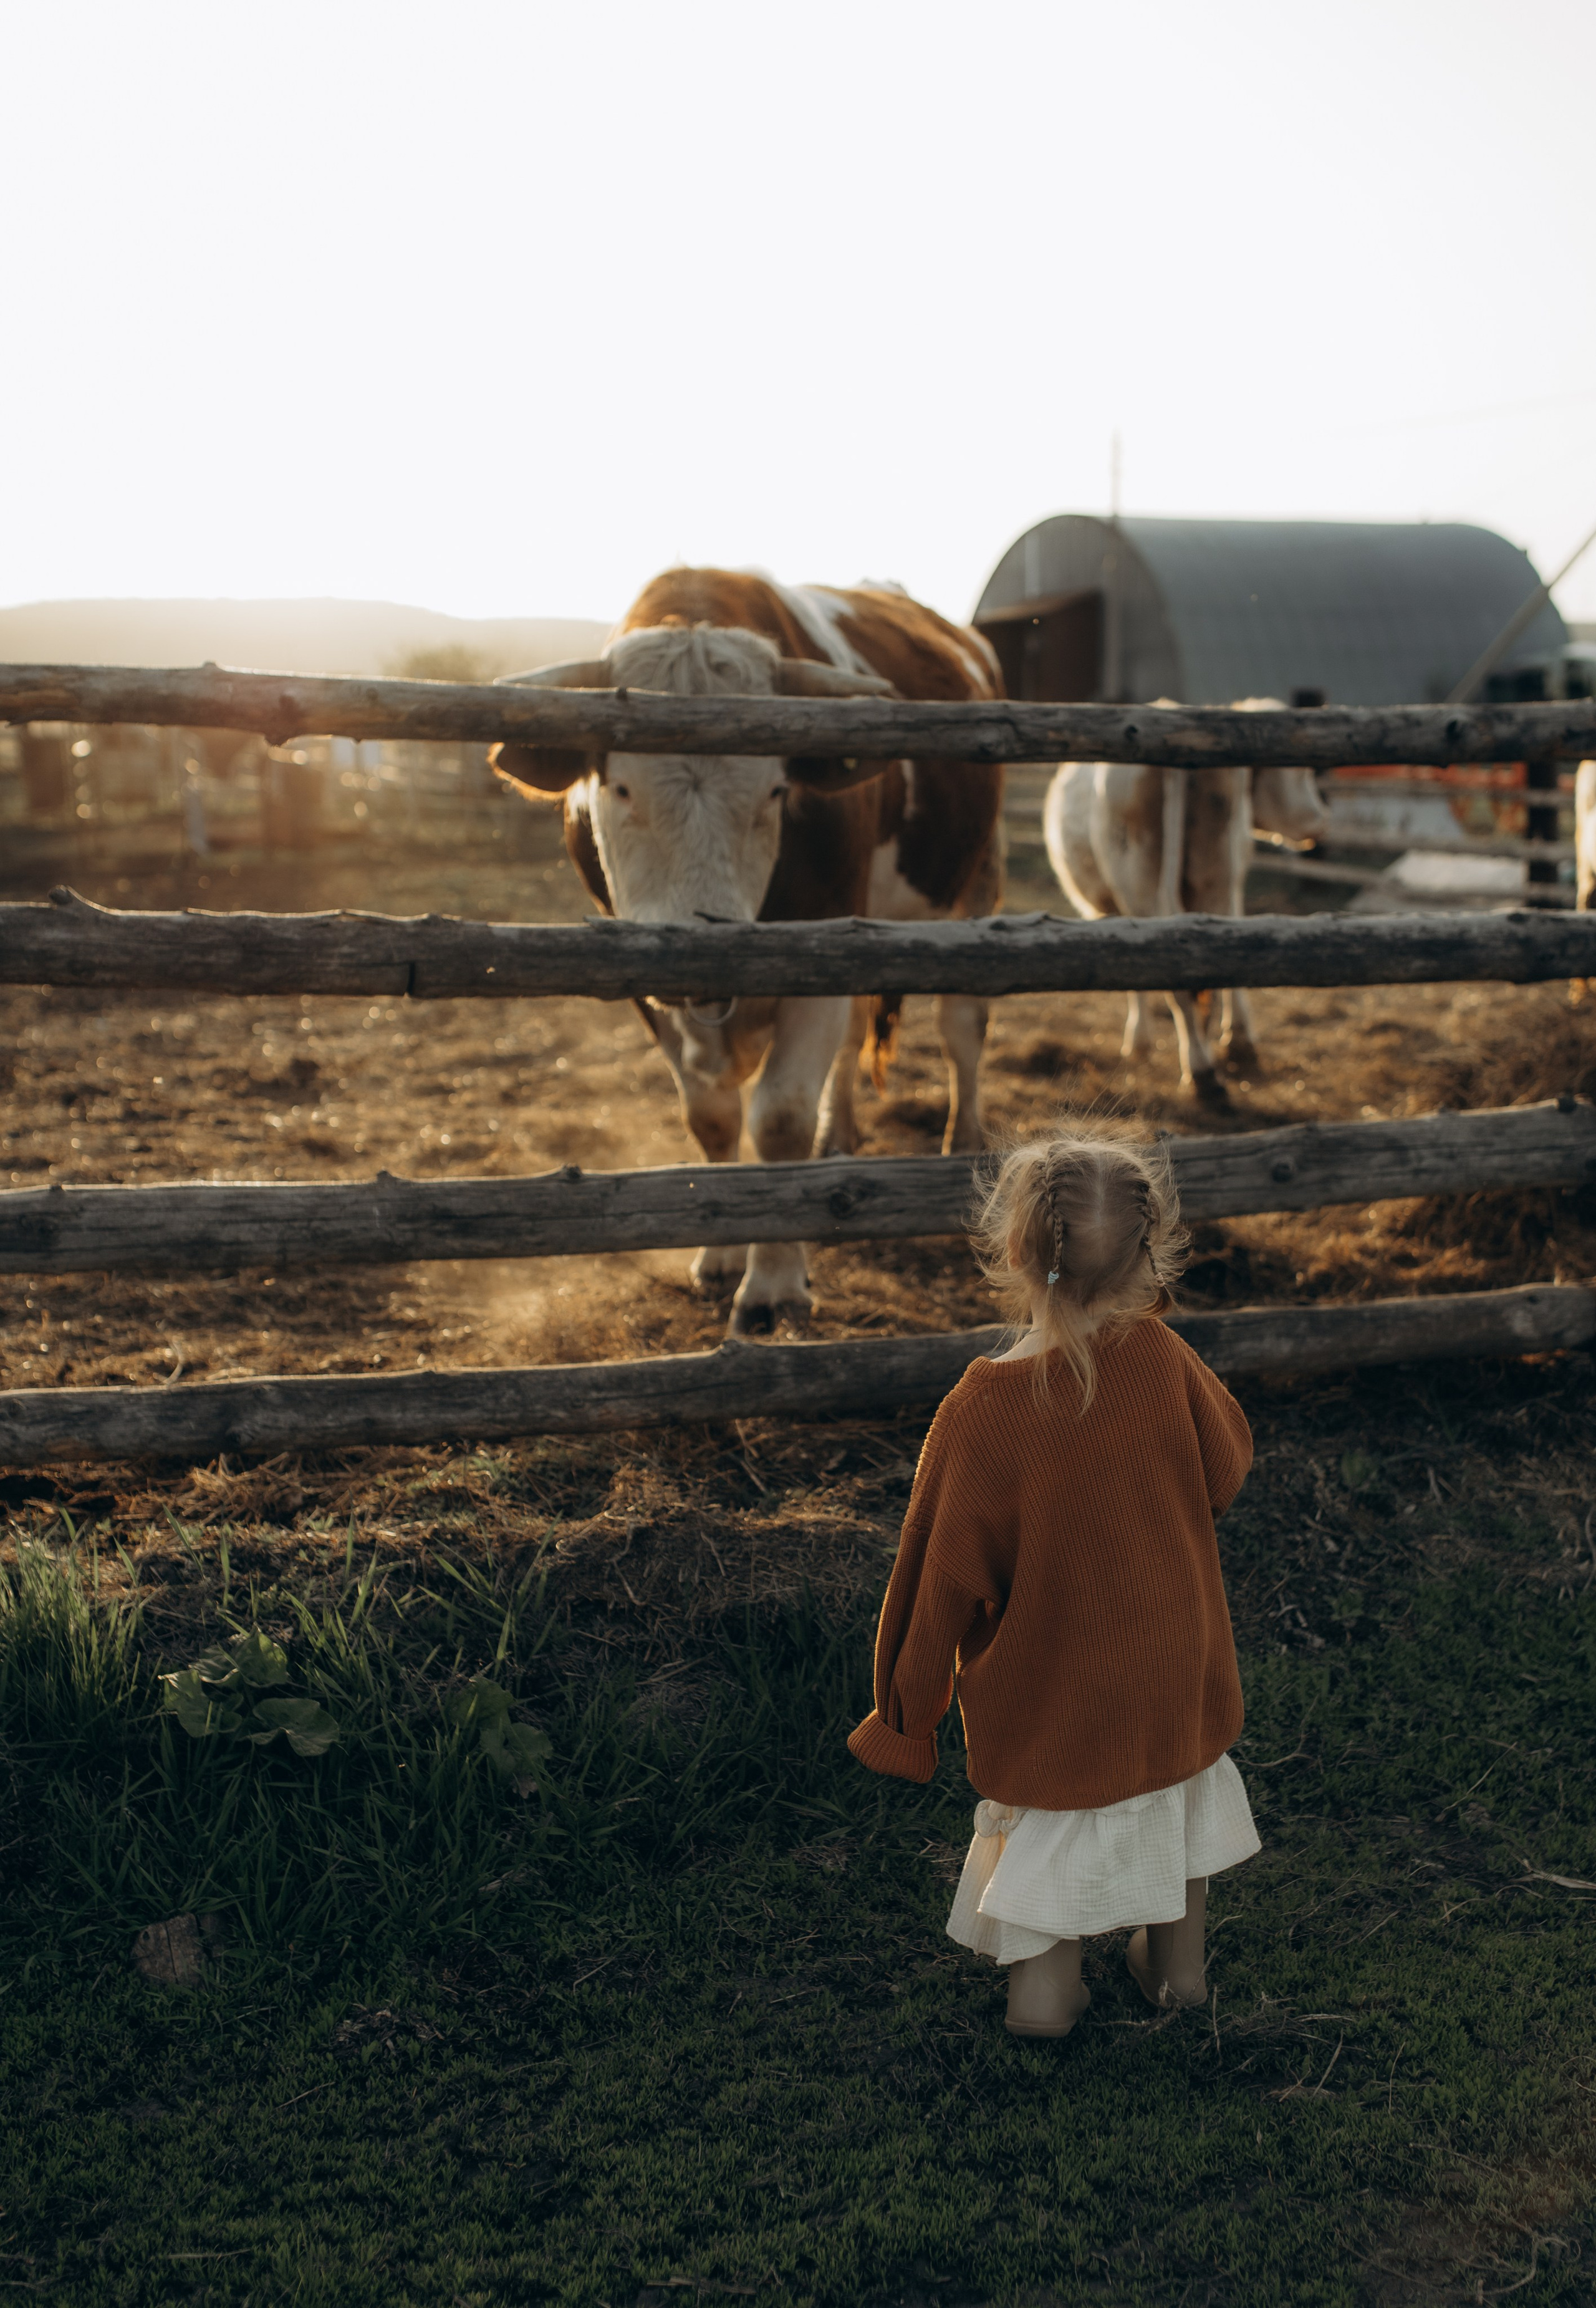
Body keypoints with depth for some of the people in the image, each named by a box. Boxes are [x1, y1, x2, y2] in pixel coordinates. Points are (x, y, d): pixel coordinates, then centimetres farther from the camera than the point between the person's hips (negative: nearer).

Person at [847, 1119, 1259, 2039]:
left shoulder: (981, 1412, -29)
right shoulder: (1162, 1360, -22)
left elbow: (942, 1577, -18)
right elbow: (1229, 1469, -1)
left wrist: (907, 1708, -3)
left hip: (1047, 1688, -3)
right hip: (1173, 1668, 3)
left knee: (1047, 1815, 22)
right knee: (1177, 1792, 28)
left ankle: (1046, 1981, 38)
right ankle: (1181, 1960, 47)